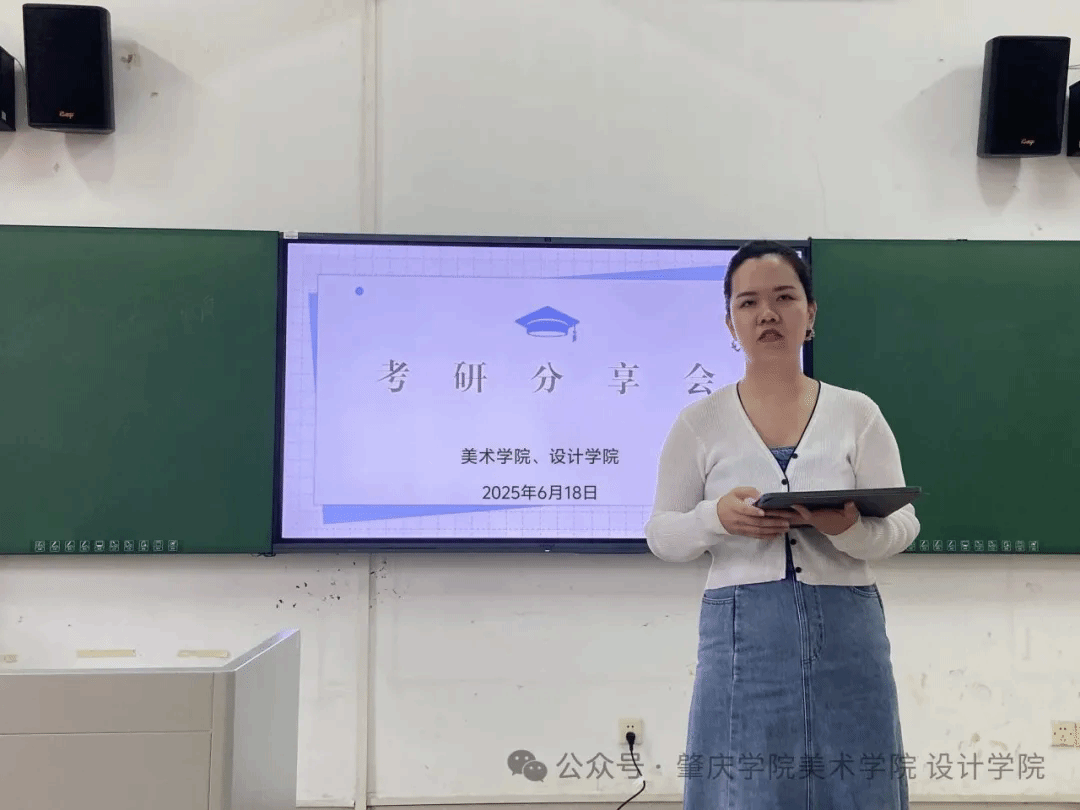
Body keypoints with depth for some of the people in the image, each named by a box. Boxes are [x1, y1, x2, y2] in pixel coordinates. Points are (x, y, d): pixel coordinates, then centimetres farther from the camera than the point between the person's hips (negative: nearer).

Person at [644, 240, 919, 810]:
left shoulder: (858, 413, 4)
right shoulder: (700, 422, 3)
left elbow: (901, 527, 3)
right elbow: (661, 534, 4)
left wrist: (849, 527, -19)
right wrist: (717, 518, -16)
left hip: (846, 633, 1)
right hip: (741, 637, -1)